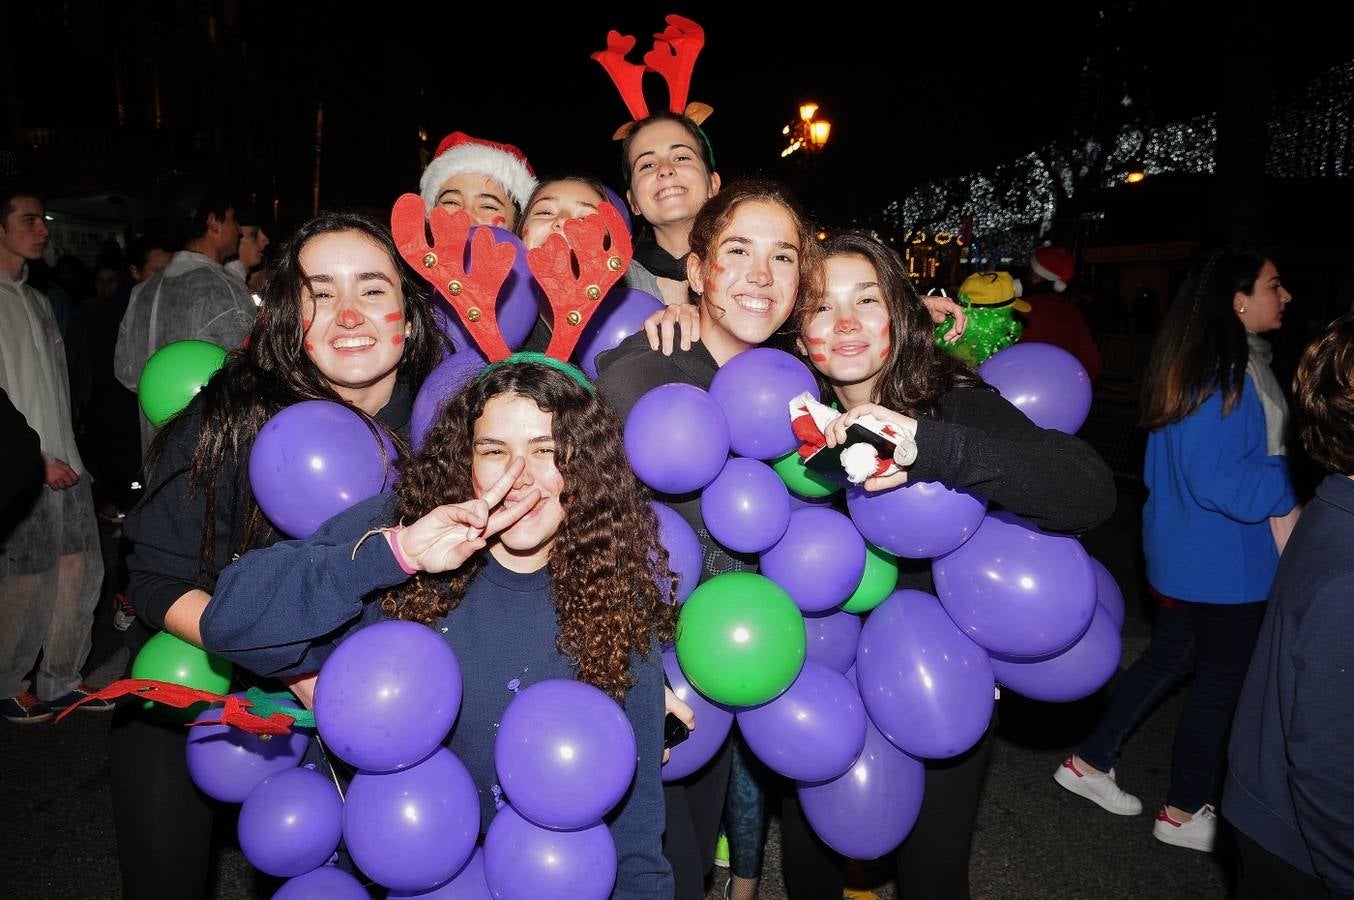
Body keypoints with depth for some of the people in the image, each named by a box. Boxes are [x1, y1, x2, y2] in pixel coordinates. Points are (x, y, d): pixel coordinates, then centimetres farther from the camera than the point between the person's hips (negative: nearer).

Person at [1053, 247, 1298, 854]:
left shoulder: (1234, 363, 7)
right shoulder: (1222, 376, -25)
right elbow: (1215, 482, -28)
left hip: (1187, 553, 10)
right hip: (1223, 564, -9)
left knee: (1170, 655, 21)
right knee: (1221, 679, 8)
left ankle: (1089, 762, 30)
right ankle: (1184, 813, 27)